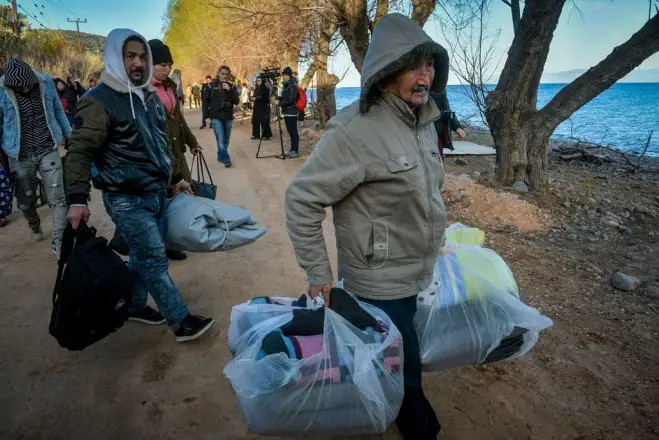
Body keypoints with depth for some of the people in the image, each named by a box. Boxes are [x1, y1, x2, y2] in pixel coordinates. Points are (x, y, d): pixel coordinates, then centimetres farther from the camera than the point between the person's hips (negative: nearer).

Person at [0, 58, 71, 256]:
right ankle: (34, 225, 44)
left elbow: (58, 112, 11)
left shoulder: (46, 83, -5)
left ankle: (58, 243, 2)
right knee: (25, 202, 11)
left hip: (48, 151, 1)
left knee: (58, 199, -6)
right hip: (21, 157, 0)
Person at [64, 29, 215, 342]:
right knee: (155, 259, -5)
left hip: (156, 194, 8)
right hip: (127, 200, -8)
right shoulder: (99, 101, -13)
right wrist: (77, 198, -26)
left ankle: (135, 306, 35)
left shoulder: (149, 96, 13)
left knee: (144, 255, 17)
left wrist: (173, 178, 23)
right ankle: (181, 321, 4)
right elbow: (80, 151, -16)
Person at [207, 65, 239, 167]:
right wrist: (207, 115, 2)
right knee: (221, 139, -13)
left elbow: (236, 101, -1)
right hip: (216, 117, -3)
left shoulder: (231, 86, 7)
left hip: (228, 117, 3)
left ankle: (221, 156, 24)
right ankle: (226, 159, -11)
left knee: (226, 140, 9)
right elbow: (206, 101, 5)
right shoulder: (212, 85, 2)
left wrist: (229, 90, -14)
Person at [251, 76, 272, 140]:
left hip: (264, 107, -7)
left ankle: (267, 135, -2)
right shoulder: (256, 88, 14)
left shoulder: (265, 88, -8)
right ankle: (256, 135, 12)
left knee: (264, 121, -7)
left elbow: (266, 98, -15)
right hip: (257, 106, 7)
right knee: (255, 121, 5)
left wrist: (257, 98, -17)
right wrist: (253, 98, 0)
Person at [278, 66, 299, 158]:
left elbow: (291, 100, -18)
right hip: (287, 112, 9)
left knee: (293, 132, -6)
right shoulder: (286, 85, 16)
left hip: (291, 113, -9)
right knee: (290, 131, 13)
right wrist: (279, 99, 5)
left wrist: (280, 103, -19)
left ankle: (295, 151, -2)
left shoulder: (293, 86, -11)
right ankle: (292, 150, 19)